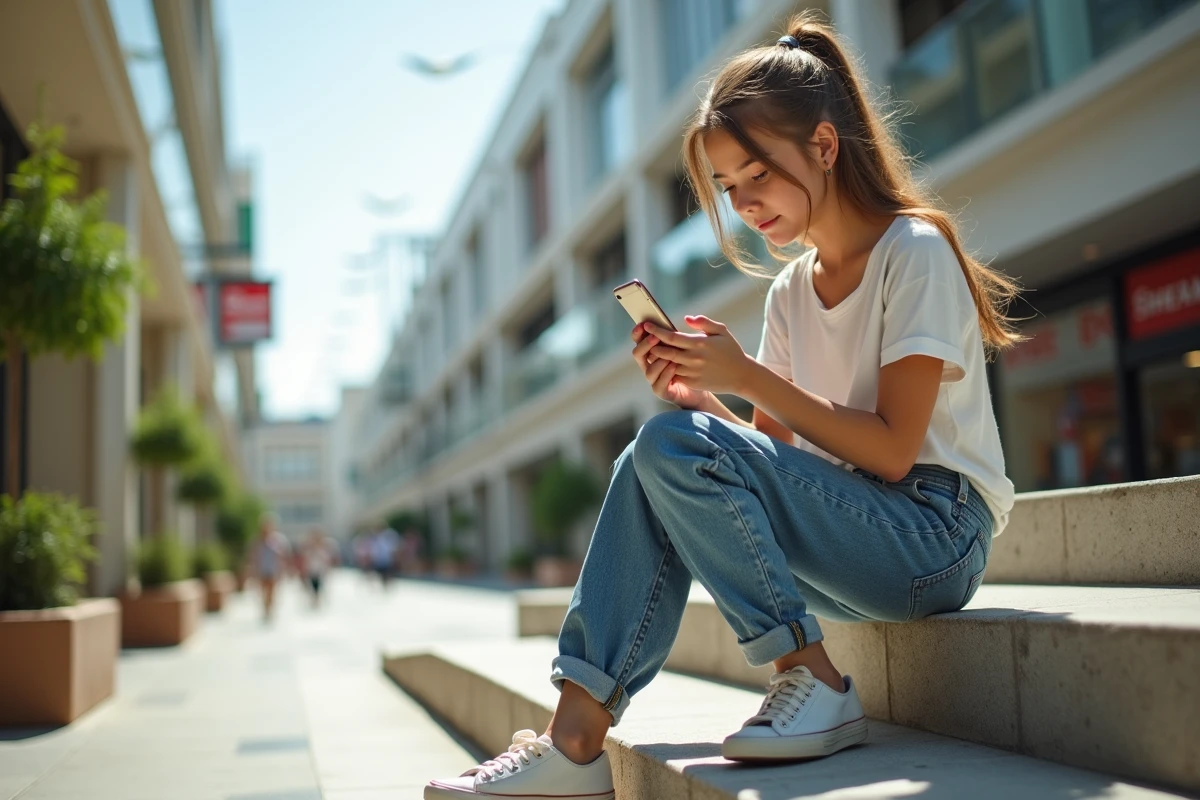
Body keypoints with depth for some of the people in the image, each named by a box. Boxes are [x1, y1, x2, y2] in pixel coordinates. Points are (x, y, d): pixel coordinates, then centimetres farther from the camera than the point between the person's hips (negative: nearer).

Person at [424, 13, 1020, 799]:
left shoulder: (915, 252, -9)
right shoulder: (791, 291, 12)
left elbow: (892, 451, -17)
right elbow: (774, 454, 8)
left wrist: (749, 376, -19)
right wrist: (698, 395, -9)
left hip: (934, 534, -7)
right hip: (844, 531, 7)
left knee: (675, 445, -23)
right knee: (649, 464, -12)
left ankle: (814, 680, -14)